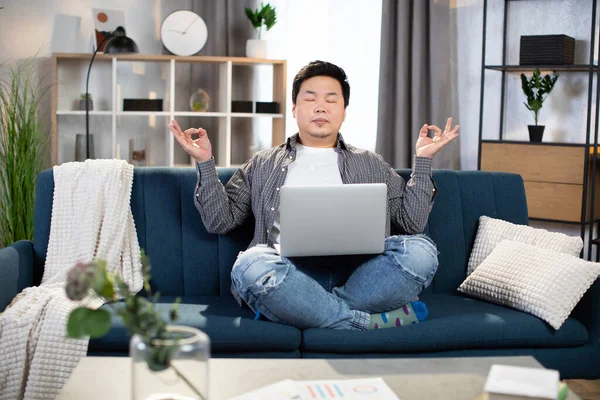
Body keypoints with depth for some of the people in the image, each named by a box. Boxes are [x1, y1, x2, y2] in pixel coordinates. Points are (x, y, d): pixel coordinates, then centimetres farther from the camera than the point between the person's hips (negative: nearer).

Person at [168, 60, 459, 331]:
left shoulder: (370, 165, 25)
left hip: (356, 275, 2)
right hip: (291, 276, -1)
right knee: (251, 265, -36)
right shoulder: (263, 164, 24)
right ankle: (376, 322, -28)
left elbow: (412, 223, 16)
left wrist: (423, 159, 11)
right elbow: (220, 220, 18)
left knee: (420, 250, -28)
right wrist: (205, 163, 9)